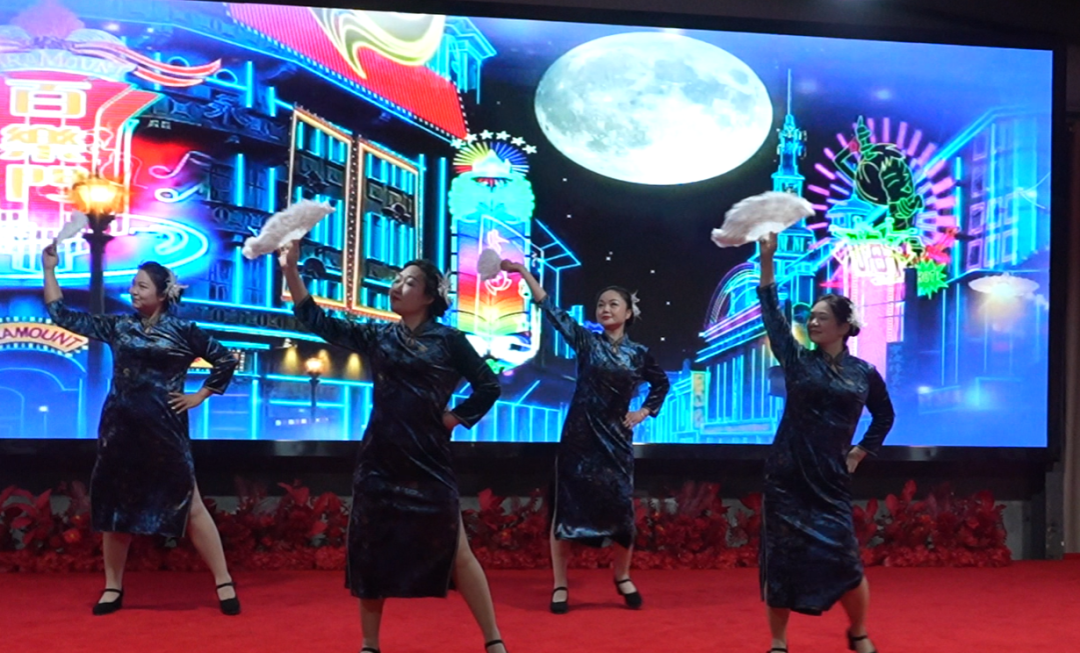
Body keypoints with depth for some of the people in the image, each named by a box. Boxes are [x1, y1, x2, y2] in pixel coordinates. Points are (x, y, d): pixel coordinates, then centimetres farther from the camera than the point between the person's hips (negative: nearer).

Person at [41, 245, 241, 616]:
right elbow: (62, 315, 10)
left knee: (189, 504, -4)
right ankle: (113, 588, 22)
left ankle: (224, 583, 2)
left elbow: (226, 361, 4)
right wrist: (49, 269, 7)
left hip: (164, 430, -4)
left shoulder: (183, 331, -2)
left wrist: (199, 396, 1)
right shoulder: (118, 327, 7)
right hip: (119, 429, 4)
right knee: (114, 505, 8)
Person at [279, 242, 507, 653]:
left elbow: (489, 386, 5)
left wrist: (456, 417, -3)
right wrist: (291, 269, -1)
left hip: (427, 461, -3)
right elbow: (318, 321, 5)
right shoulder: (377, 338, 8)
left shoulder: (448, 340, 0)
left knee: (456, 552, -1)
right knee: (372, 553, 8)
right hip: (380, 460, 3)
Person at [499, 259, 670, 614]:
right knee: (566, 507, 0)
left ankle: (622, 578, 28)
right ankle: (560, 586, 12)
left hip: (615, 439, 1)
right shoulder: (586, 341, -1)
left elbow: (661, 383, 21)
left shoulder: (639, 354, 3)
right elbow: (551, 309, -9)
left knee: (620, 508, 4)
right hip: (579, 437, -1)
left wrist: (644, 412, 7)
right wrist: (523, 272, -15)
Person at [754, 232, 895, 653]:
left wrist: (859, 454, 11)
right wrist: (767, 260, -11)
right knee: (780, 557, 1)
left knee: (843, 558, -1)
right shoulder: (797, 361, 2)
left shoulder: (864, 373, 4)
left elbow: (884, 416, 20)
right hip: (787, 475, 0)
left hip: (829, 478, 0)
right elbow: (771, 313, -5)